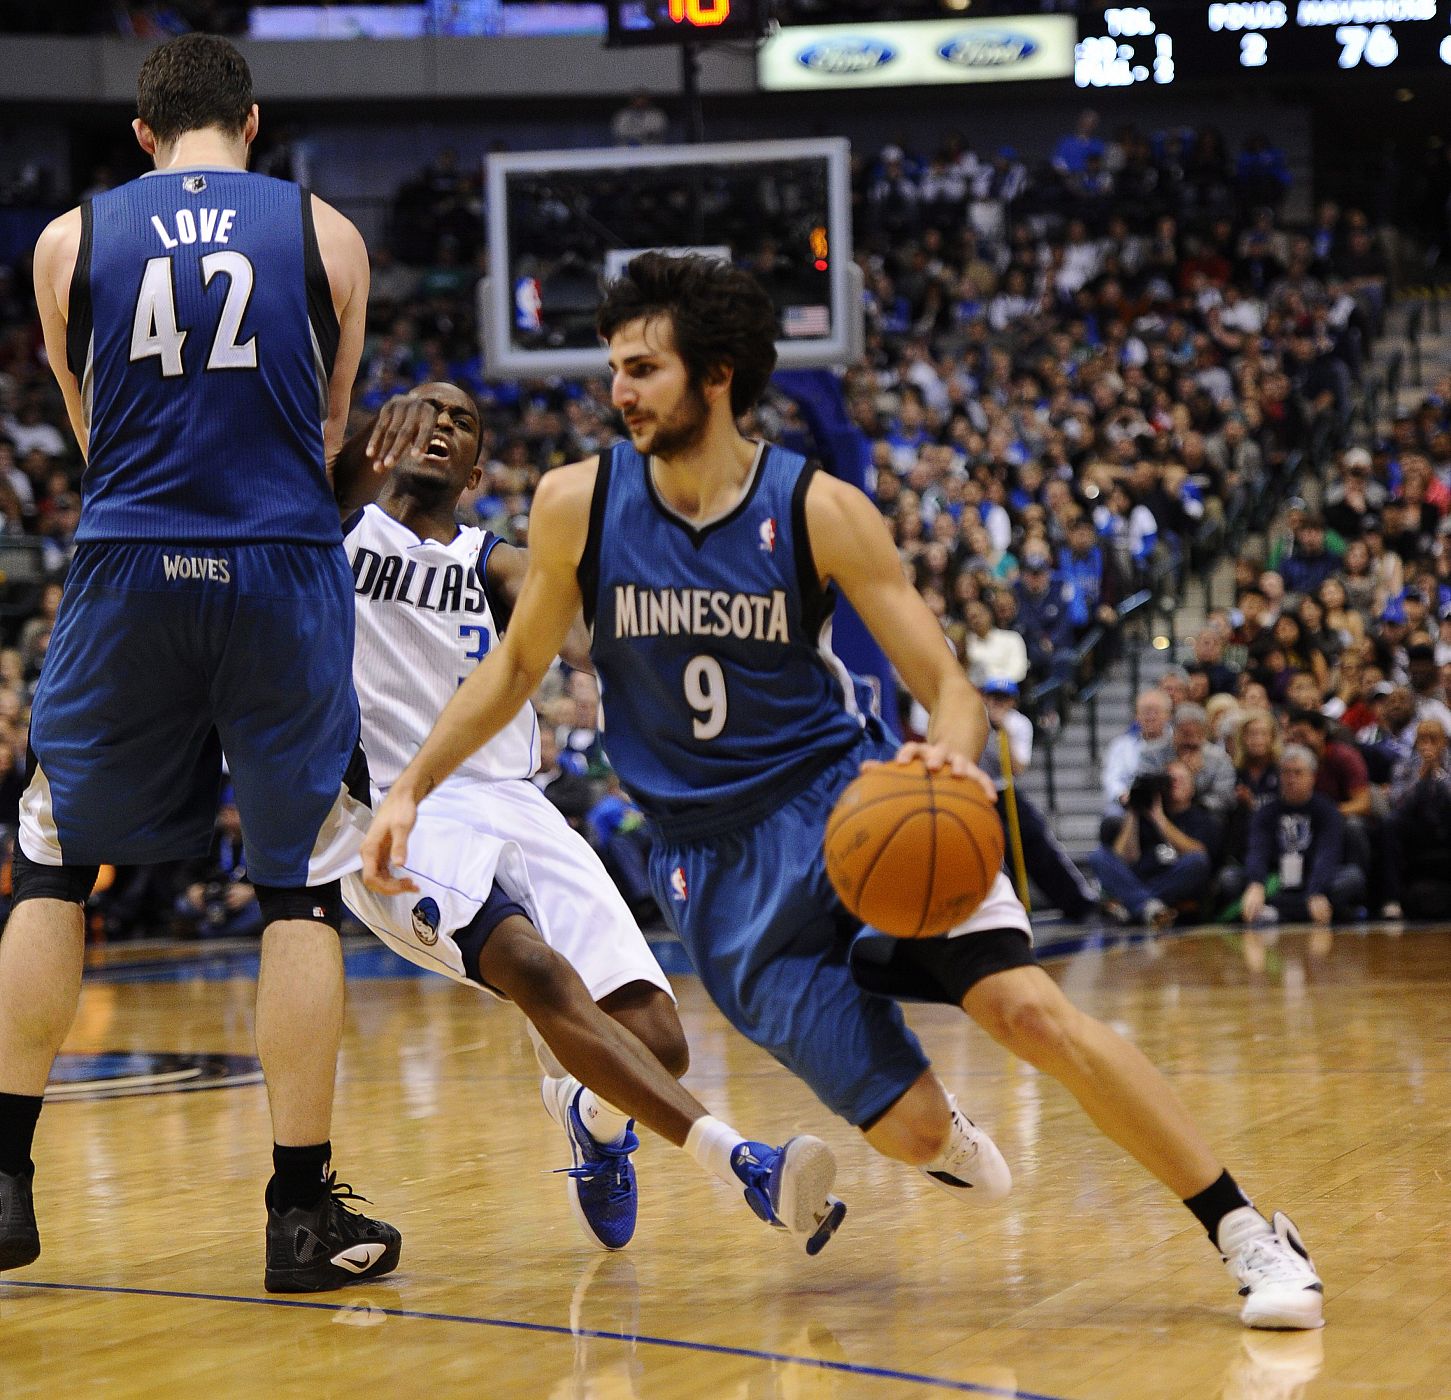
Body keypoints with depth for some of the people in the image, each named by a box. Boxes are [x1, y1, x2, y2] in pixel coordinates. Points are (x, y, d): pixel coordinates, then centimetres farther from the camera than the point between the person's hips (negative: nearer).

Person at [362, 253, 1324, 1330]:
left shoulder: (820, 512, -8)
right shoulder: (577, 505, -4)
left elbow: (949, 686, -8)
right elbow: (519, 665, 12)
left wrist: (947, 757, -31)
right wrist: (413, 786, 4)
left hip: (849, 797, -1)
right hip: (719, 860, 1)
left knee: (1027, 1007, -24)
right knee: (913, 1133, -9)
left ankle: (1251, 1238, -14)